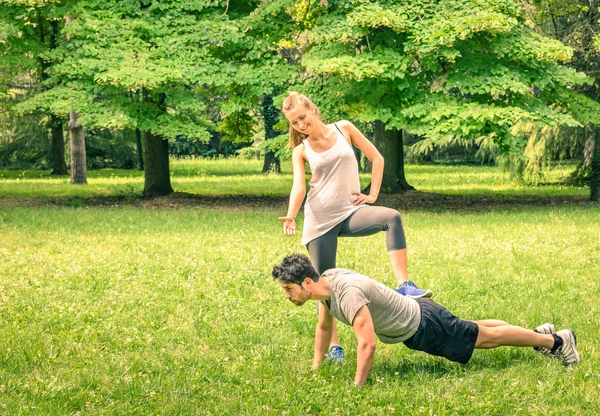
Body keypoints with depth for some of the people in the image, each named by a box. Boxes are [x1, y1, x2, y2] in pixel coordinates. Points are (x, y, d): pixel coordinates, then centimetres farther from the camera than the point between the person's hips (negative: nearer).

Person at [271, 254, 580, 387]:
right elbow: (324, 328, 12)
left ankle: (556, 340, 20)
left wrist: (356, 389, -33)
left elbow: (367, 344, -41)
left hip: (421, 326, -9)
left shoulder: (347, 293, -36)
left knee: (487, 338, 6)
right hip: (412, 315, 9)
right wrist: (315, 370, 10)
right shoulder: (326, 281, -7)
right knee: (475, 330, 26)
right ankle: (540, 332, 42)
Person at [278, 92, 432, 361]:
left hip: (350, 213, 0)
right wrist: (291, 215, -27)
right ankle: (333, 346, 11)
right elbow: (299, 187, -8)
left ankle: (404, 285, -35)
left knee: (392, 217, -30)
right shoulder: (301, 151, 4)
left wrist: (373, 195, 0)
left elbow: (376, 158, 10)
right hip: (319, 220, 0)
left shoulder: (343, 129, 5)